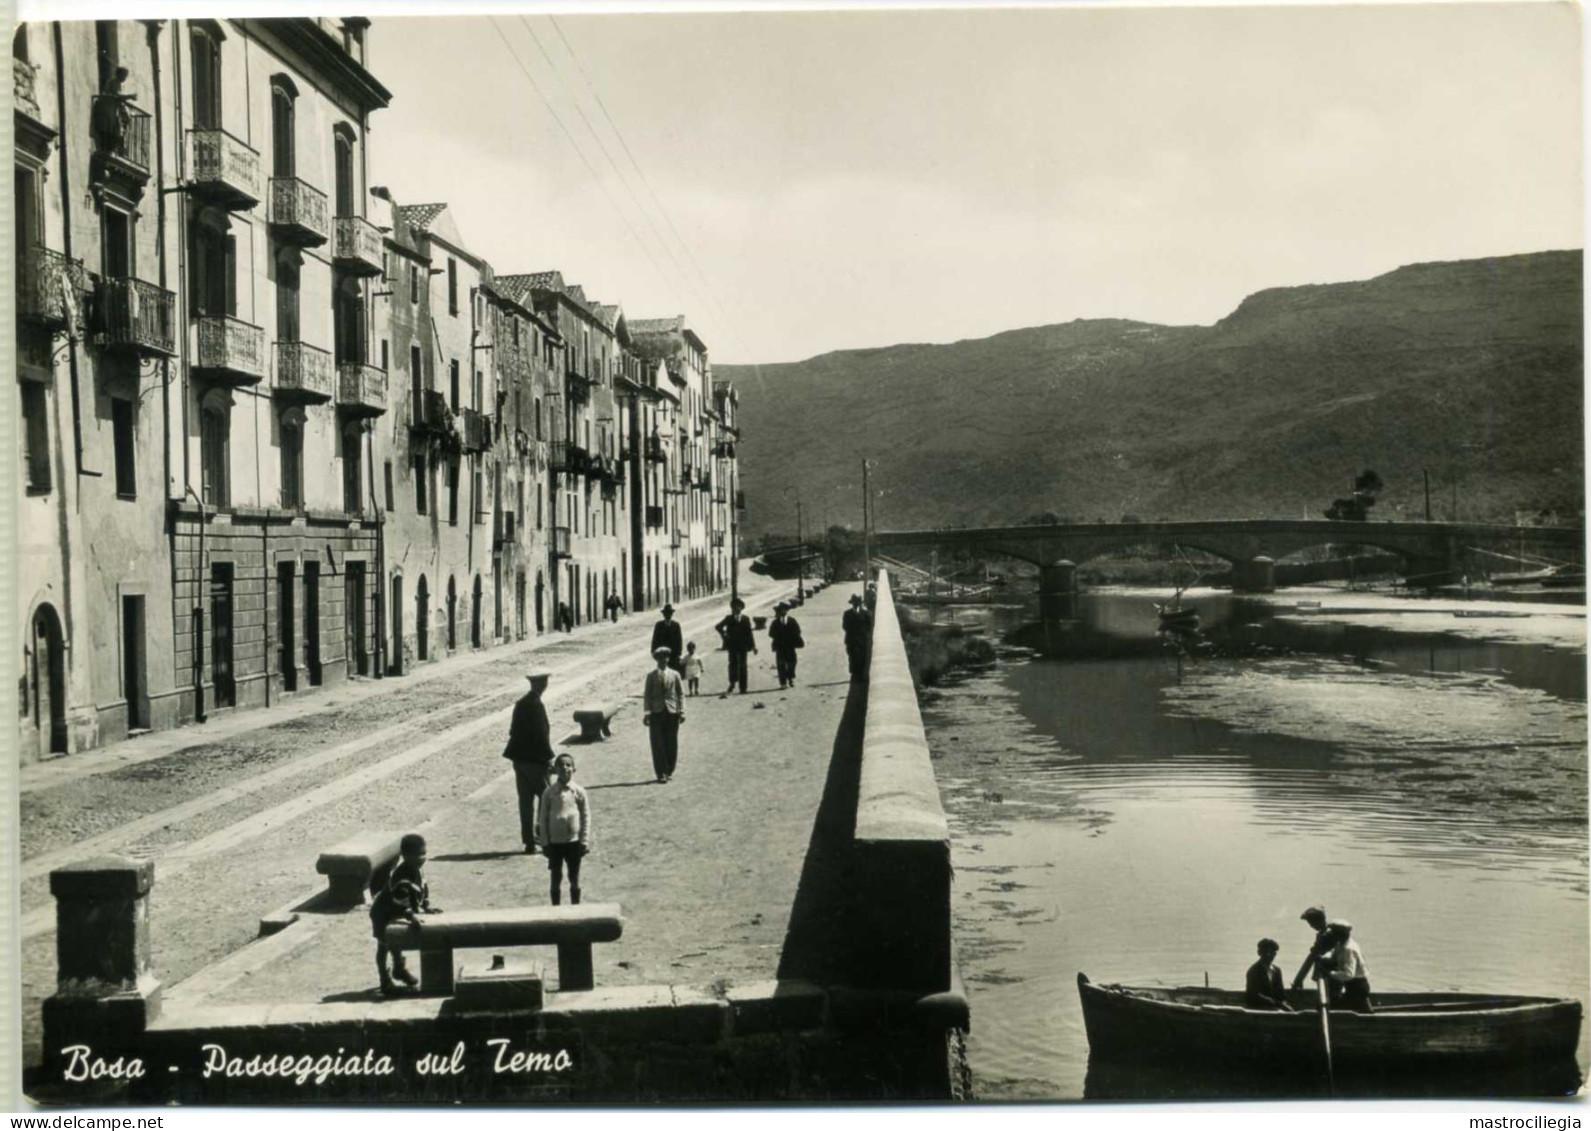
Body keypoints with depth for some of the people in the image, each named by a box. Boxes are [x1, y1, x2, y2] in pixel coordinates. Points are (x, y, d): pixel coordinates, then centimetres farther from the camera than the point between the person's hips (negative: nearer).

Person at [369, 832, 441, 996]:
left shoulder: (417, 868, -8)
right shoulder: (401, 874, -37)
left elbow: (423, 887, 7)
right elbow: (400, 898, -45)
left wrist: (426, 906, 2)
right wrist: (411, 916, -51)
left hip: (397, 912, 9)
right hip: (383, 913, -9)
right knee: (383, 945, -2)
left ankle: (399, 969, 43)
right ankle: (385, 981, 4)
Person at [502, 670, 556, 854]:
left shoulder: (521, 704, 9)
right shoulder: (537, 705, -16)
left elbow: (514, 731, 13)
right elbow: (542, 734, -19)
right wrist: (548, 758, -13)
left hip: (520, 759, 8)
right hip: (535, 760, -7)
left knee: (526, 801, 9)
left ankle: (529, 841, 12)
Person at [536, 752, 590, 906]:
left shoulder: (579, 792, -4)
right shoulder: (549, 793, -3)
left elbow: (586, 817, -1)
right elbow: (543, 818, 0)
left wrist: (584, 841, -4)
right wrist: (545, 842, -3)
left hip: (574, 841, 0)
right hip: (555, 842, 0)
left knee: (574, 878, 11)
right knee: (556, 878, 8)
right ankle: (555, 908, 18)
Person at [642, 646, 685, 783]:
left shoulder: (674, 675, 8)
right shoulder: (651, 676, 6)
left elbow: (680, 694, 8)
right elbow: (646, 695, 4)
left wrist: (681, 711, 0)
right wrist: (646, 713, -4)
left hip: (672, 712, 1)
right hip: (656, 713, -1)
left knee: (671, 744, 3)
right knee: (658, 745, -4)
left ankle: (669, 772, 14)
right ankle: (661, 773, -2)